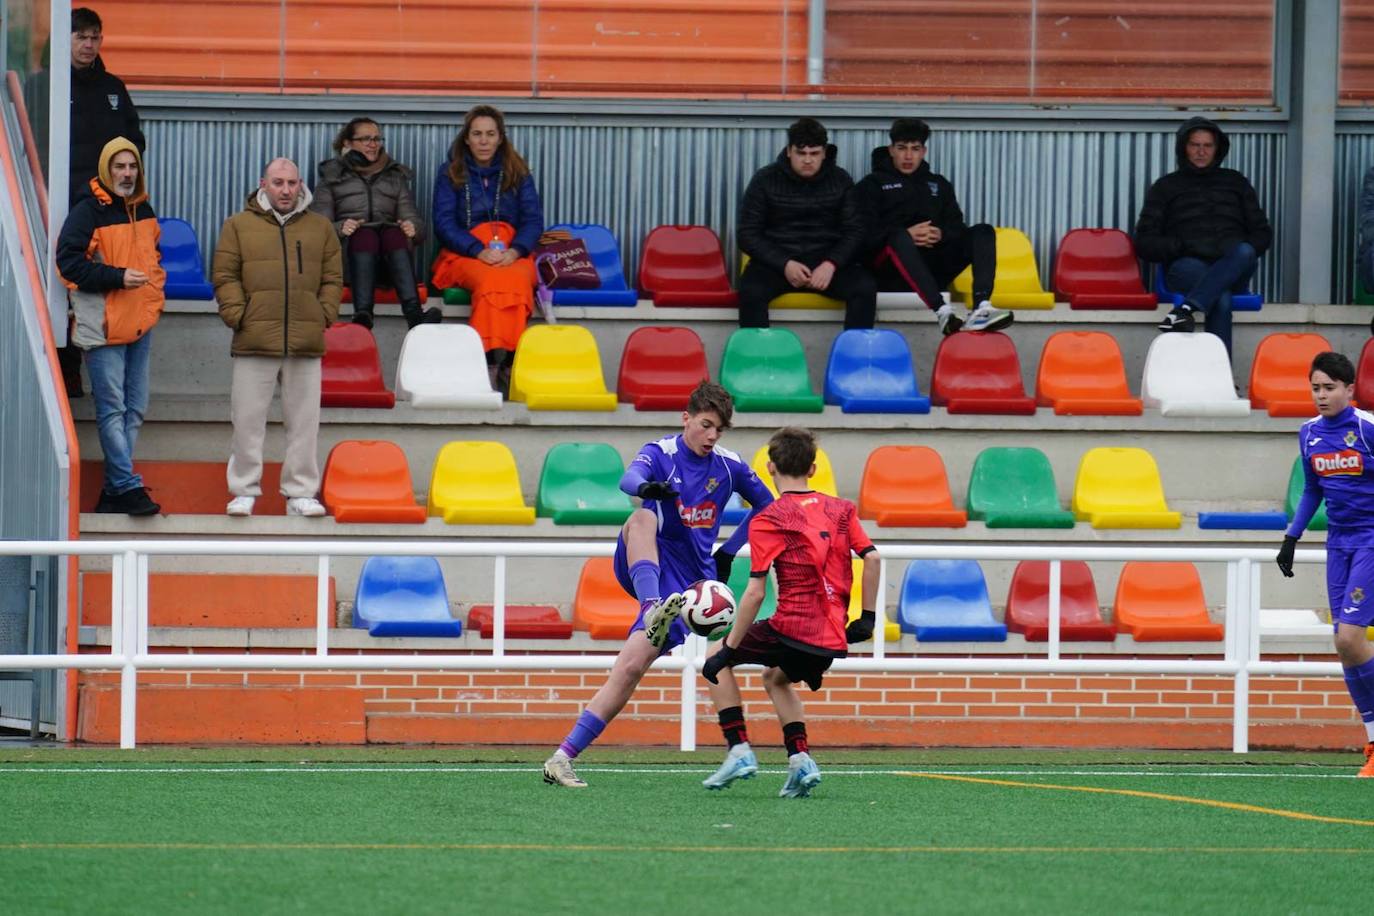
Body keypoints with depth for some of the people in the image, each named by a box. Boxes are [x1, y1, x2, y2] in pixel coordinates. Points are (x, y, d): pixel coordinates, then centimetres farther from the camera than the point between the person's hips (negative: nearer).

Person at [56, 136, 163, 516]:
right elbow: (69, 261, -15)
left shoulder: (143, 211, 14)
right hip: (103, 325, -8)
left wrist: (155, 295, 12)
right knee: (113, 409, -10)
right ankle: (129, 486, -13)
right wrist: (117, 277, -21)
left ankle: (114, 491, 11)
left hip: (140, 325, 8)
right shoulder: (89, 212, -9)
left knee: (134, 409, 7)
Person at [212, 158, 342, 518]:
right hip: (255, 340, -2)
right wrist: (236, 314, -6)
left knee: (303, 421, 4)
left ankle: (300, 492, 10)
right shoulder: (239, 226, 8)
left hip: (306, 341, 2)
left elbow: (333, 278, 14)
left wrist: (325, 314, 1)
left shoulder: (319, 228, 14)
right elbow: (224, 275, 5)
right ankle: (244, 491, 8)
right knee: (248, 420, 0)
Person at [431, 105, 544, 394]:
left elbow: (533, 220, 8)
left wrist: (514, 252, -13)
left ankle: (510, 361, -44)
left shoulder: (518, 172, 17)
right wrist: (480, 251, -14)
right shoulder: (451, 173, 13)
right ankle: (492, 363, -49)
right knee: (490, 279, -38)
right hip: (464, 255, -1)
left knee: (515, 280, -37)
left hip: (514, 254, 1)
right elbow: (444, 222, 2)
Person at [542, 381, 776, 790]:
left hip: (690, 579, 2)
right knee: (642, 518, -34)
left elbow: (766, 505, 23)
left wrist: (729, 550, 13)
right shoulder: (661, 454, -5)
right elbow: (629, 479, -28)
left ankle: (562, 759, -12)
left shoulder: (729, 467, 6)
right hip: (646, 568, -2)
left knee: (630, 668, -11)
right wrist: (646, 486, -53)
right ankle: (654, 613, -56)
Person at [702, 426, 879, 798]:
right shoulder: (840, 510, 10)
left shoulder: (768, 520, -6)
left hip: (792, 628, -6)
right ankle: (800, 759, 20)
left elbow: (755, 593, -11)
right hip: (833, 638, 6)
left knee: (718, 661, 15)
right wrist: (867, 617, 13)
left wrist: (727, 651, -8)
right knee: (775, 677, 33)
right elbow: (871, 557, 4)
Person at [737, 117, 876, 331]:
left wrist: (831, 264, -15)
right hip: (776, 260, -1)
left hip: (827, 260, 1)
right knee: (751, 291, -34)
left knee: (865, 289, -27)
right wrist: (784, 264, -15)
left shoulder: (840, 181, 6)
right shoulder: (765, 180, 1)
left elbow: (854, 231, 5)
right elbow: (748, 234, 0)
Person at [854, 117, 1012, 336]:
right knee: (899, 237, -38)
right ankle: (943, 313, -57)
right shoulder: (873, 184, 14)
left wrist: (941, 235, -9)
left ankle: (982, 308, -44)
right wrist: (907, 235, -16)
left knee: (983, 232, -17)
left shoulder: (938, 185, 27)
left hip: (930, 270, 4)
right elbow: (864, 232, -1)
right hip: (890, 274, -4)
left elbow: (957, 229, 16)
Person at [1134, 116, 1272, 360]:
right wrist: (1180, 246, -7)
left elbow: (1263, 234, 22)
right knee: (1221, 299, -38)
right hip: (1188, 268, -2)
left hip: (1232, 268, 2)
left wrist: (1244, 253, -2)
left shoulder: (1236, 182, 26)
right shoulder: (1166, 188, 21)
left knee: (1245, 252, -38)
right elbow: (1145, 242, 13)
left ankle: (1187, 310, -54)